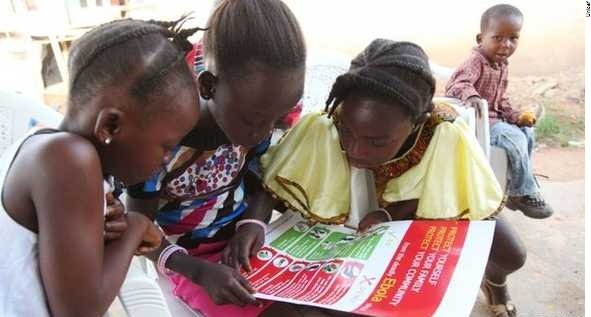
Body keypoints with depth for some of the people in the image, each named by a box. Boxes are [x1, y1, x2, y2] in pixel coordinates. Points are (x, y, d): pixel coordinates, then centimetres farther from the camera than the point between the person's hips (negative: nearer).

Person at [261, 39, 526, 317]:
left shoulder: (448, 138, -39)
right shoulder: (320, 128, -38)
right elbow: (270, 180, -25)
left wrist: (392, 215, -37)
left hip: (431, 208, 0)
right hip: (363, 207, 0)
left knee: (511, 255, -9)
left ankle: (494, 281, 32)